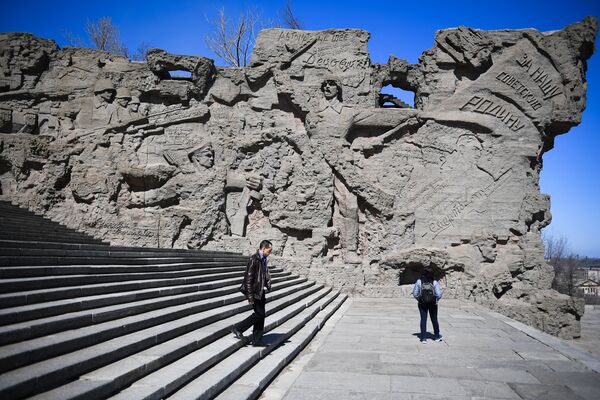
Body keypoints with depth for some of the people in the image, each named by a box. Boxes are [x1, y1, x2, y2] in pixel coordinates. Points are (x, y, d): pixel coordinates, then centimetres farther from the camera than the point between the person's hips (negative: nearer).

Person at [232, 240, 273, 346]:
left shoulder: (263, 259, 10)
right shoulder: (254, 259, -19)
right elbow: (248, 278, -20)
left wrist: (268, 284, 8)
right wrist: (250, 296, -20)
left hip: (260, 291, 9)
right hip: (254, 291, -9)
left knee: (261, 315, 9)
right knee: (259, 313, -8)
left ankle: (256, 339, 18)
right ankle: (237, 328, 5)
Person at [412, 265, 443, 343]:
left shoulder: (419, 281, -11)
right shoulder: (434, 282, -13)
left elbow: (415, 293, -8)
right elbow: (439, 294, -14)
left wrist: (419, 299, 7)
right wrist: (435, 300, 4)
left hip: (422, 304, 0)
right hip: (433, 304, 0)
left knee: (423, 320, 7)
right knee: (434, 320, 16)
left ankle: (423, 338, 5)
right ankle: (437, 336, 32)